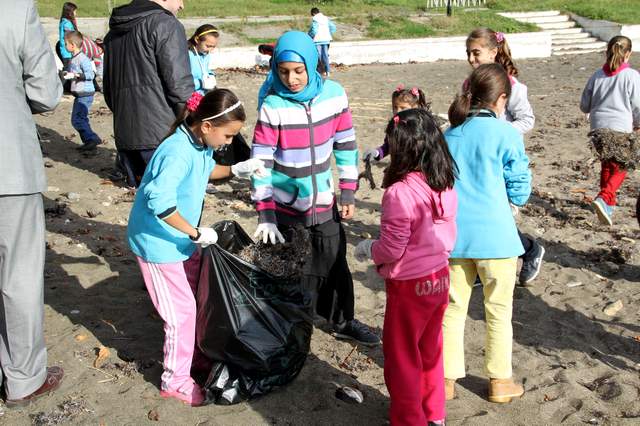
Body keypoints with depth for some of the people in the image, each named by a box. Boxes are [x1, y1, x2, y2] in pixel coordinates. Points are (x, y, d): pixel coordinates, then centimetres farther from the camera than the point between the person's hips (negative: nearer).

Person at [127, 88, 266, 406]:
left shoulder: (200, 145, -2)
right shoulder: (177, 153, -30)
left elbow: (206, 170, 20)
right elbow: (160, 201, -42)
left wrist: (236, 170, 3)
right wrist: (196, 233, -32)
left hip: (179, 238, 9)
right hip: (159, 243, -9)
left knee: (198, 296, 21)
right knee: (182, 312, 0)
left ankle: (195, 353, 41)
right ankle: (175, 381, 17)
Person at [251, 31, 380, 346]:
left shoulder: (334, 94, -7)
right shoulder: (272, 105, -16)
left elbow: (346, 145, 1)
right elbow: (261, 161, -16)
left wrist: (348, 192, 1)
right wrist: (264, 212, -19)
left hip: (323, 201, 3)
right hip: (284, 205, -3)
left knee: (335, 262, 14)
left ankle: (344, 322, 34)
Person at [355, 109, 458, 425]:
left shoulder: (399, 193, -25)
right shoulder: (445, 188, -2)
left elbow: (391, 249, -21)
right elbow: (449, 237, 6)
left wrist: (366, 248, -3)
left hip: (409, 285, -7)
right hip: (439, 278, 7)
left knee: (402, 355, 11)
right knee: (430, 351, 23)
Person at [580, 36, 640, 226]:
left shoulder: (597, 76, 2)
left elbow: (584, 106, 8)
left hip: (598, 128, 4)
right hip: (621, 128, -4)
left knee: (607, 165, 21)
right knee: (620, 168, 9)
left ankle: (609, 204, 29)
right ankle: (604, 198, -14)